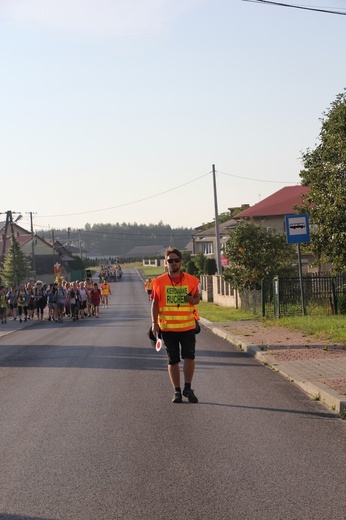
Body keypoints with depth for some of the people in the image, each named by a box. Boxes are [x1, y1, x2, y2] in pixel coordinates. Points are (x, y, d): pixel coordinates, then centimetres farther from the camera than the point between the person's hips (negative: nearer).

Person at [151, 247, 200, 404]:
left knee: (189, 356, -10)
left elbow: (197, 298, 11)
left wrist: (193, 300, -13)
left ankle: (188, 388, 5)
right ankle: (177, 391, 17)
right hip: (167, 327, 0)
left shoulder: (191, 280, 1)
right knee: (173, 360, 7)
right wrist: (154, 322, -5)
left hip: (188, 326, 0)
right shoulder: (159, 282, -1)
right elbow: (155, 303, 3)